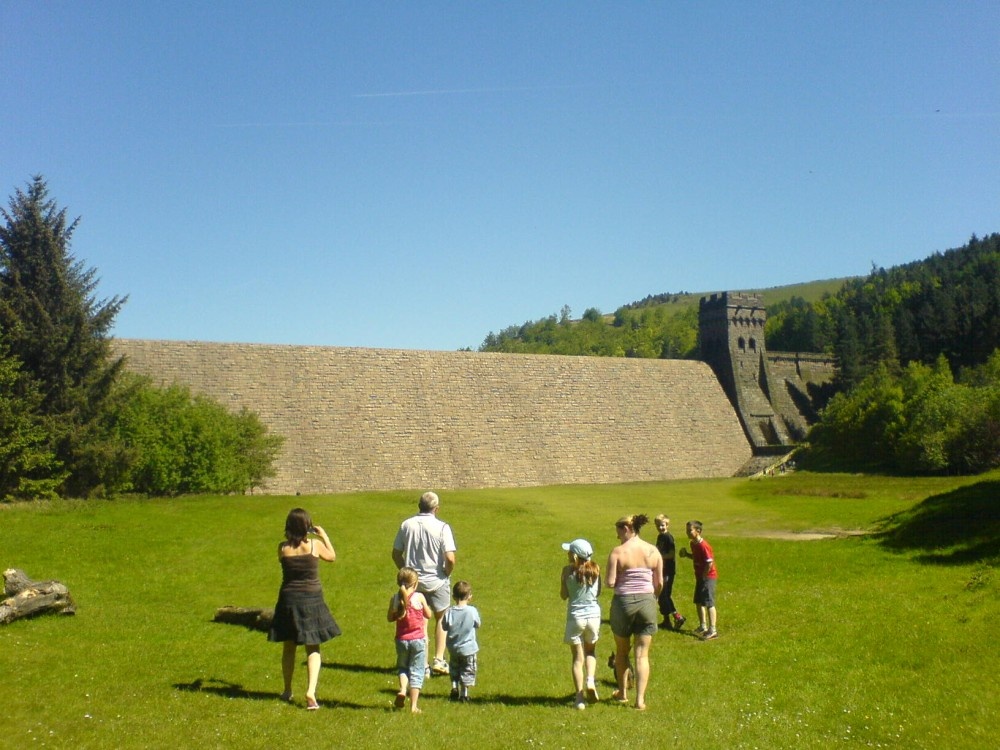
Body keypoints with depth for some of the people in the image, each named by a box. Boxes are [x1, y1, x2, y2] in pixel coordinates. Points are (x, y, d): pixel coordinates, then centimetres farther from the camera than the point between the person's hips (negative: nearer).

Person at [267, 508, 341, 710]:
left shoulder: (283, 548, -9)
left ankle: (287, 691, 30)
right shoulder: (315, 545, -11)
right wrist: (325, 536, 20)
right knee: (313, 649, 7)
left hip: (289, 600, 2)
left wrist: (291, 538, 15)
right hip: (312, 600, -1)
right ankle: (310, 692, -9)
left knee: (289, 648, 18)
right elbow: (332, 557, 8)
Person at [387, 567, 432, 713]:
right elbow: (429, 615, 0)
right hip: (418, 639, -2)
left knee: (403, 667, 23)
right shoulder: (419, 597, -10)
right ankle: (413, 706, 4)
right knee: (416, 672, 6)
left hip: (401, 639, 2)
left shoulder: (395, 598, -4)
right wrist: (429, 608, 18)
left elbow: (390, 618, 6)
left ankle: (402, 689, -3)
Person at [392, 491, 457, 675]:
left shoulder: (406, 525, -3)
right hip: (436, 582, -3)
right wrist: (447, 574, 0)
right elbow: (450, 558, -19)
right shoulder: (442, 527, -14)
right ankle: (439, 660, 13)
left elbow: (396, 554, 3)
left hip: (413, 582, 3)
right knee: (441, 619, 18)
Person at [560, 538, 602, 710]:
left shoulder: (568, 570, -11)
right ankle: (590, 681, 2)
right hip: (593, 614, 2)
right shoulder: (596, 569, -3)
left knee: (578, 658, 7)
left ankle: (580, 698, 3)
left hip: (575, 616, -2)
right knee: (590, 651, 25)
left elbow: (564, 596, -3)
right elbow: (598, 592, 7)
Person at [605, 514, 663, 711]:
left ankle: (623, 693, 30)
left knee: (621, 651, 18)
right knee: (642, 654, 6)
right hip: (647, 602, 2)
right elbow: (659, 583, 3)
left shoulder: (618, 552, -11)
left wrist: (608, 577, 7)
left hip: (623, 602, -2)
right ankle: (640, 699, 1)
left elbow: (610, 582, -15)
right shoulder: (653, 551, 0)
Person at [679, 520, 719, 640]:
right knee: (698, 602, 17)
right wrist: (686, 554, 3)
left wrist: (704, 576, -15)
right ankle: (703, 626, 30)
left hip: (708, 577, -10)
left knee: (709, 603, -8)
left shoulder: (703, 546, -23)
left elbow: (710, 562, -24)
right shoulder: (693, 544, 6)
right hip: (700, 577, 10)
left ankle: (712, 631, -5)